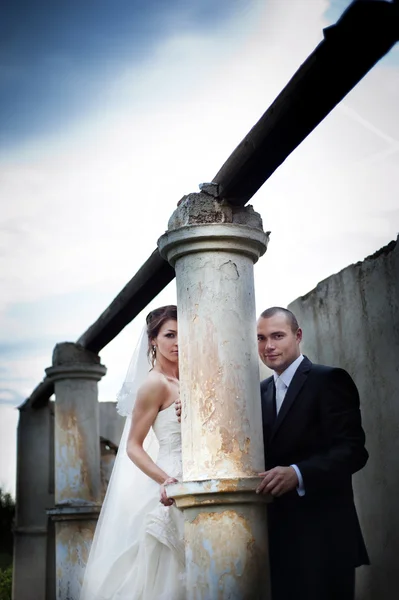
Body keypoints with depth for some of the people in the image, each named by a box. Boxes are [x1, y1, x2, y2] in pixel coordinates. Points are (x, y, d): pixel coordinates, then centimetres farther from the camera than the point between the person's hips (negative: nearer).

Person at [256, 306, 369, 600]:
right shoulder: (261, 391, 14)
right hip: (277, 531, 6)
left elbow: (353, 449, -16)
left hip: (322, 533, -6)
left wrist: (298, 474, -31)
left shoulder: (329, 381, -7)